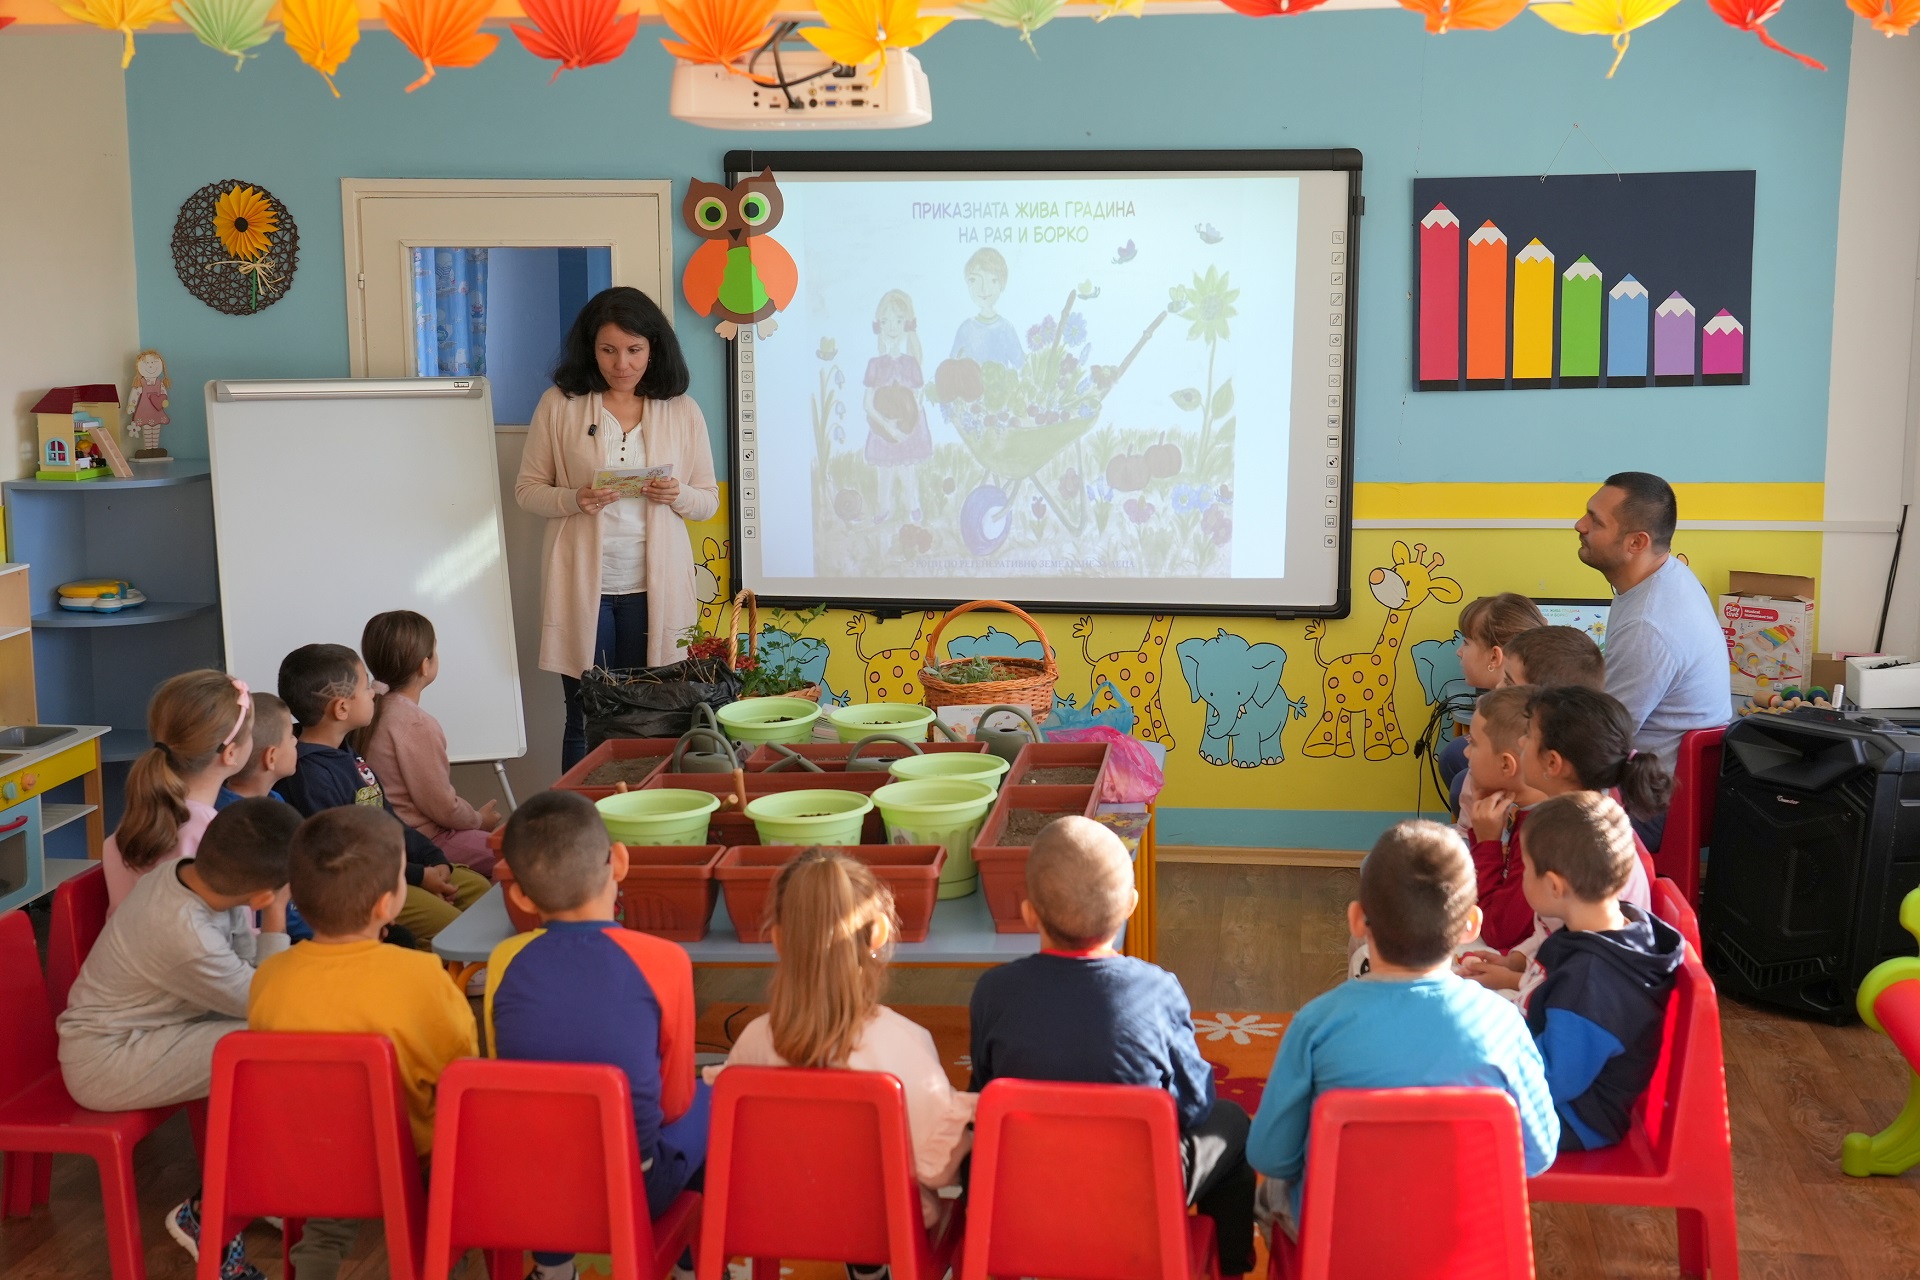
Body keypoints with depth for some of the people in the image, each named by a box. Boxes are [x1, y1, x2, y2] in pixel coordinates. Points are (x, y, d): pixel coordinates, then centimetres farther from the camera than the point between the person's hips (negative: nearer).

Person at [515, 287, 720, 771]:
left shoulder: (682, 411, 6)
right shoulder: (560, 405, 2)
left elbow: (709, 500, 11)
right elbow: (526, 490, 6)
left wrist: (678, 495, -12)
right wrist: (575, 500, -14)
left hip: (653, 586, 1)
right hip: (582, 585, -1)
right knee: (584, 719, 3)